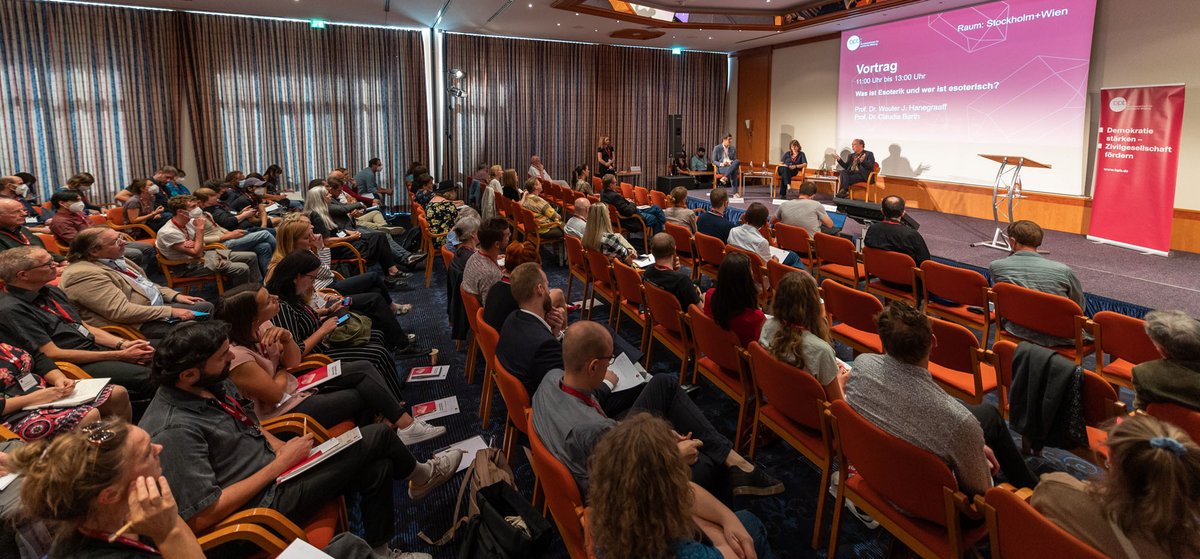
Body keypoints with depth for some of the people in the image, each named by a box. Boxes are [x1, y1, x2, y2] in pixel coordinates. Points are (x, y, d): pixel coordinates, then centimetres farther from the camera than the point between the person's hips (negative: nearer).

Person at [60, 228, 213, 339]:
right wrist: (170, 312, -23)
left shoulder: (114, 259, 9)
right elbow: (121, 311, -26)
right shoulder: (84, 275, -20)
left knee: (206, 307, 9)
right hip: (140, 324, -10)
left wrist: (175, 296, 8)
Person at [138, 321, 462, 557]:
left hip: (274, 468, 9)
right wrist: (280, 464, -24)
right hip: (266, 499, -8)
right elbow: (202, 516, -29)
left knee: (378, 469, 3)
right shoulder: (174, 432, -29)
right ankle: (420, 476, 29)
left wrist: (284, 451, -2)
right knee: (378, 436, -5)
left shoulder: (206, 387, -2)